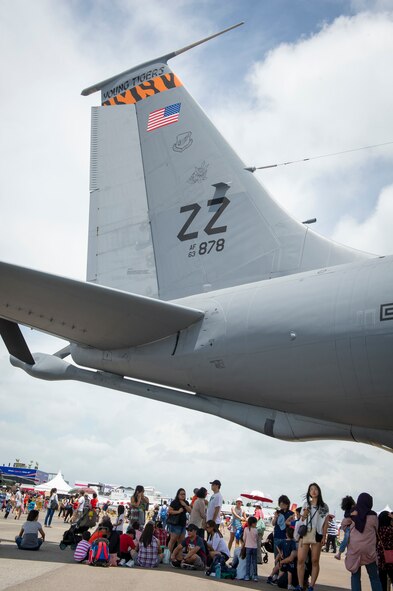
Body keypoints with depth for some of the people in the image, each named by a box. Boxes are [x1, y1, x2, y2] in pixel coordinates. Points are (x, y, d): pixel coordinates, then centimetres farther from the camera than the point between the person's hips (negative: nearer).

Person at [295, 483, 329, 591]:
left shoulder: (324, 506, 7)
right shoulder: (306, 505, 15)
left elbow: (325, 523, 5)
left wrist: (324, 536, -5)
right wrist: (304, 514, -4)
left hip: (317, 534, -2)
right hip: (304, 533, 2)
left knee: (315, 561, 0)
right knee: (300, 560, -5)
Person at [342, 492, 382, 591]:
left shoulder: (352, 514, -1)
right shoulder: (373, 516, -5)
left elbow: (344, 525, 13)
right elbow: (376, 531, 11)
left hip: (354, 548, 1)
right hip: (369, 549, -1)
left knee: (355, 575, 7)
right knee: (374, 577, 9)